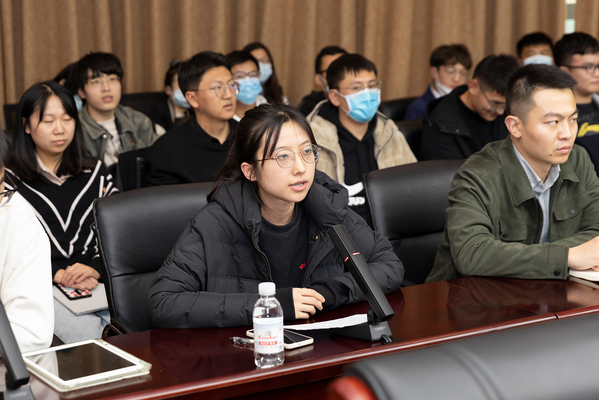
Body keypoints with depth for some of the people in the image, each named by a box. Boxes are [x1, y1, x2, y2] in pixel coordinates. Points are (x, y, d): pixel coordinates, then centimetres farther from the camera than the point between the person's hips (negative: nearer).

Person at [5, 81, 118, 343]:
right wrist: (58, 274, -13)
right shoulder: (9, 180, 7)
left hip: (99, 281, 3)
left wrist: (95, 269, -9)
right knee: (89, 340, -31)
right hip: (41, 287, -3)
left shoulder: (96, 173, 18)